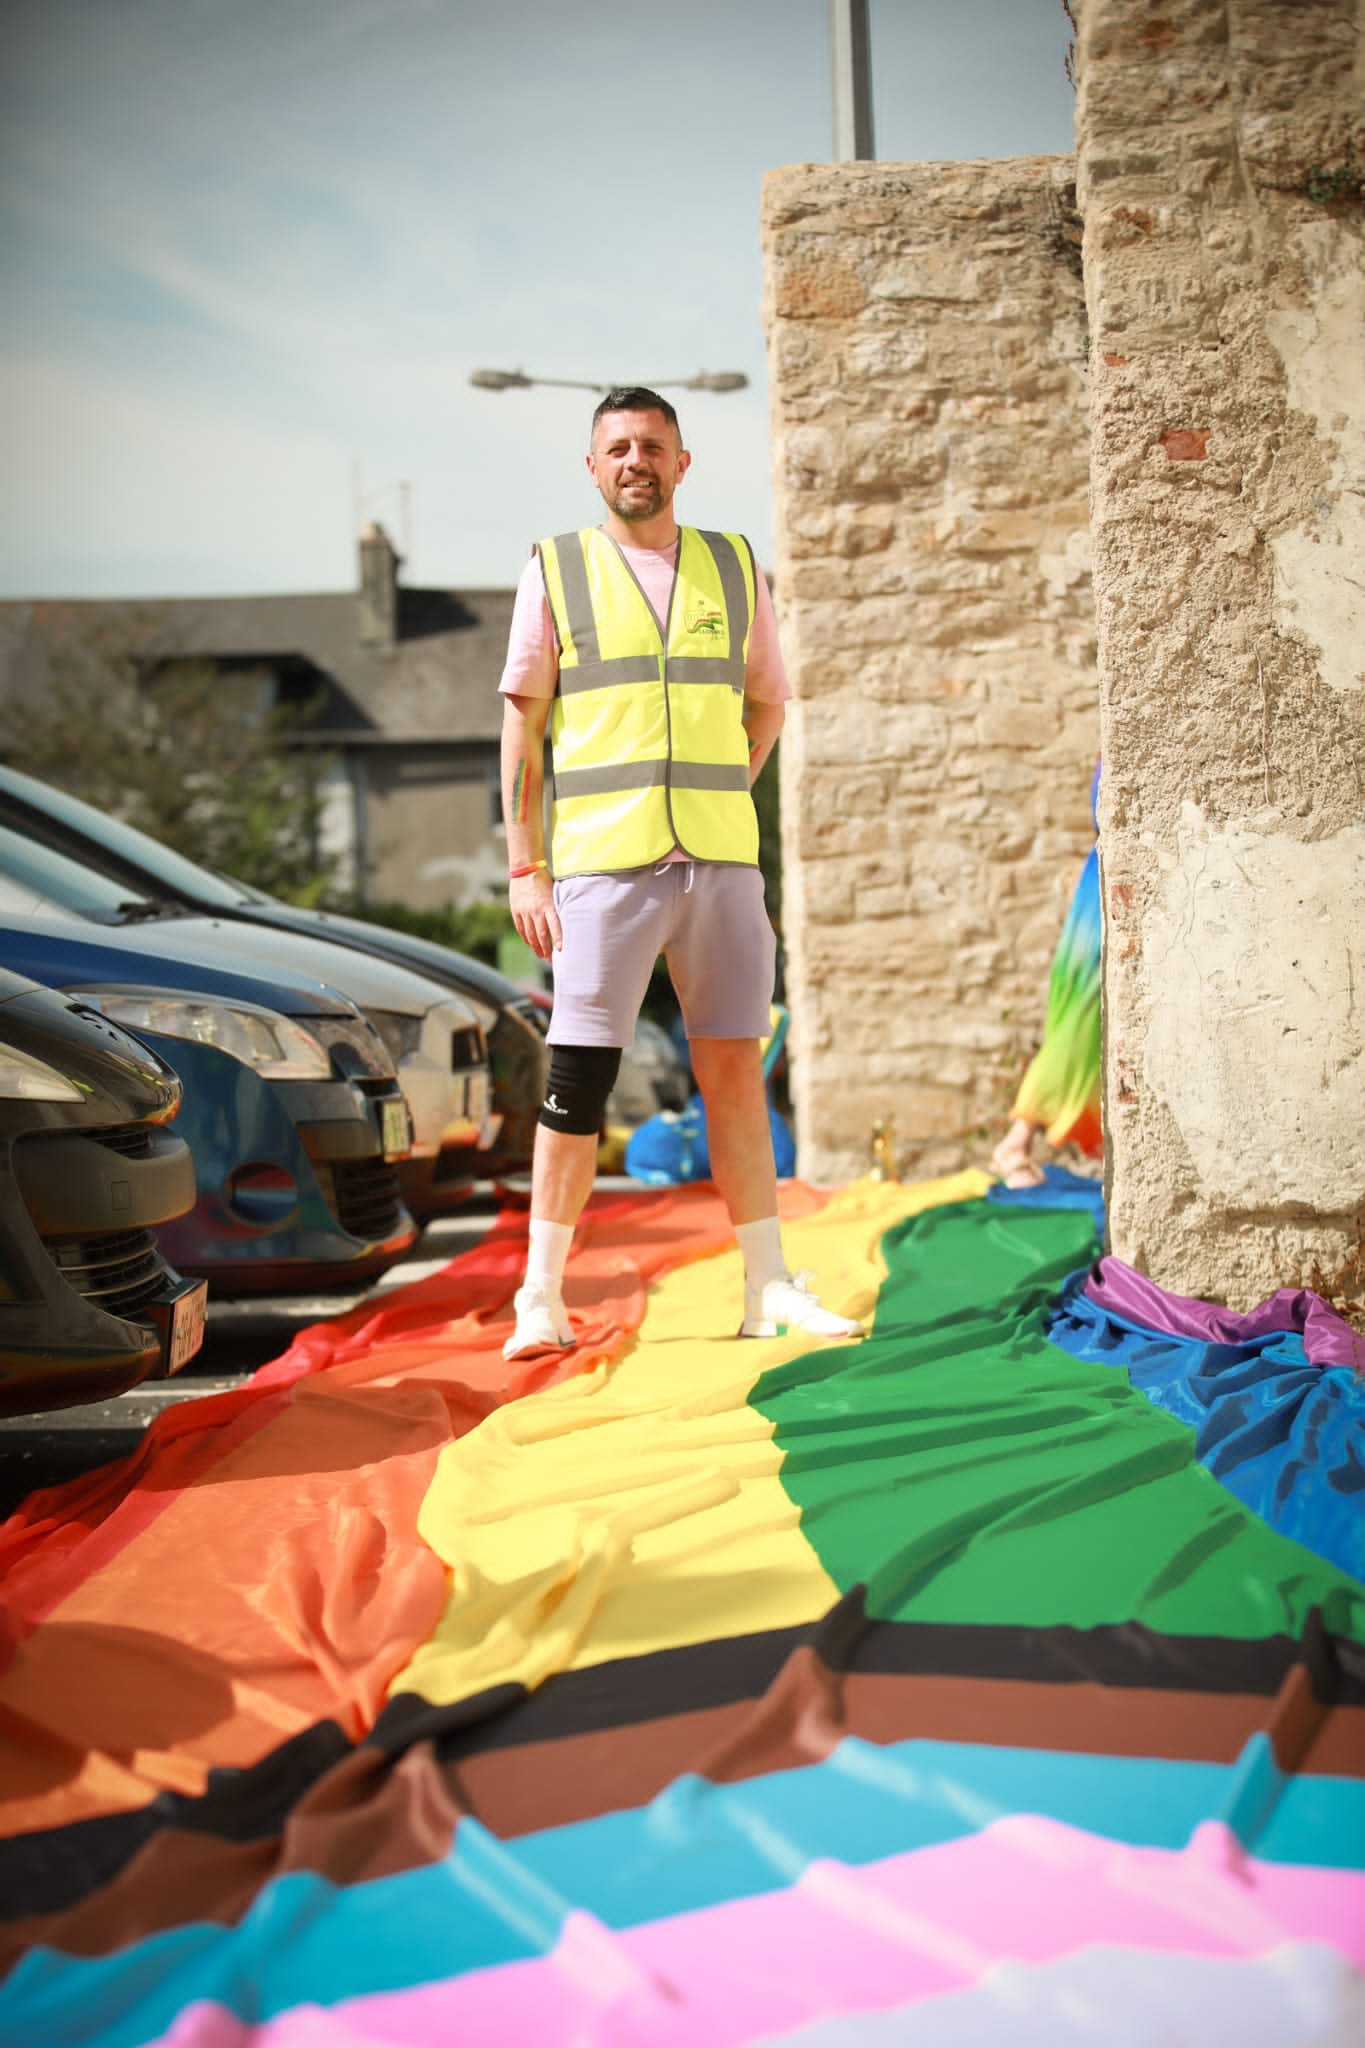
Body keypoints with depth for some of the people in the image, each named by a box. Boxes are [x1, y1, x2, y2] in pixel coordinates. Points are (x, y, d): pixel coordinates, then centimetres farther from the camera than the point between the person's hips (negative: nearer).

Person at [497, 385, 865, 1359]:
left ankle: (768, 1288, 12)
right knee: (578, 1077, -4)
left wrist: (713, 804, 9)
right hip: (600, 865, -3)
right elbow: (522, 723, 3)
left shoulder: (735, 568, 13)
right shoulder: (555, 569, 5)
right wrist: (525, 865, -4)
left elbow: (767, 702, 21)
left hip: (720, 859, 3)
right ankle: (542, 1297, 4)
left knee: (736, 1071, 5)